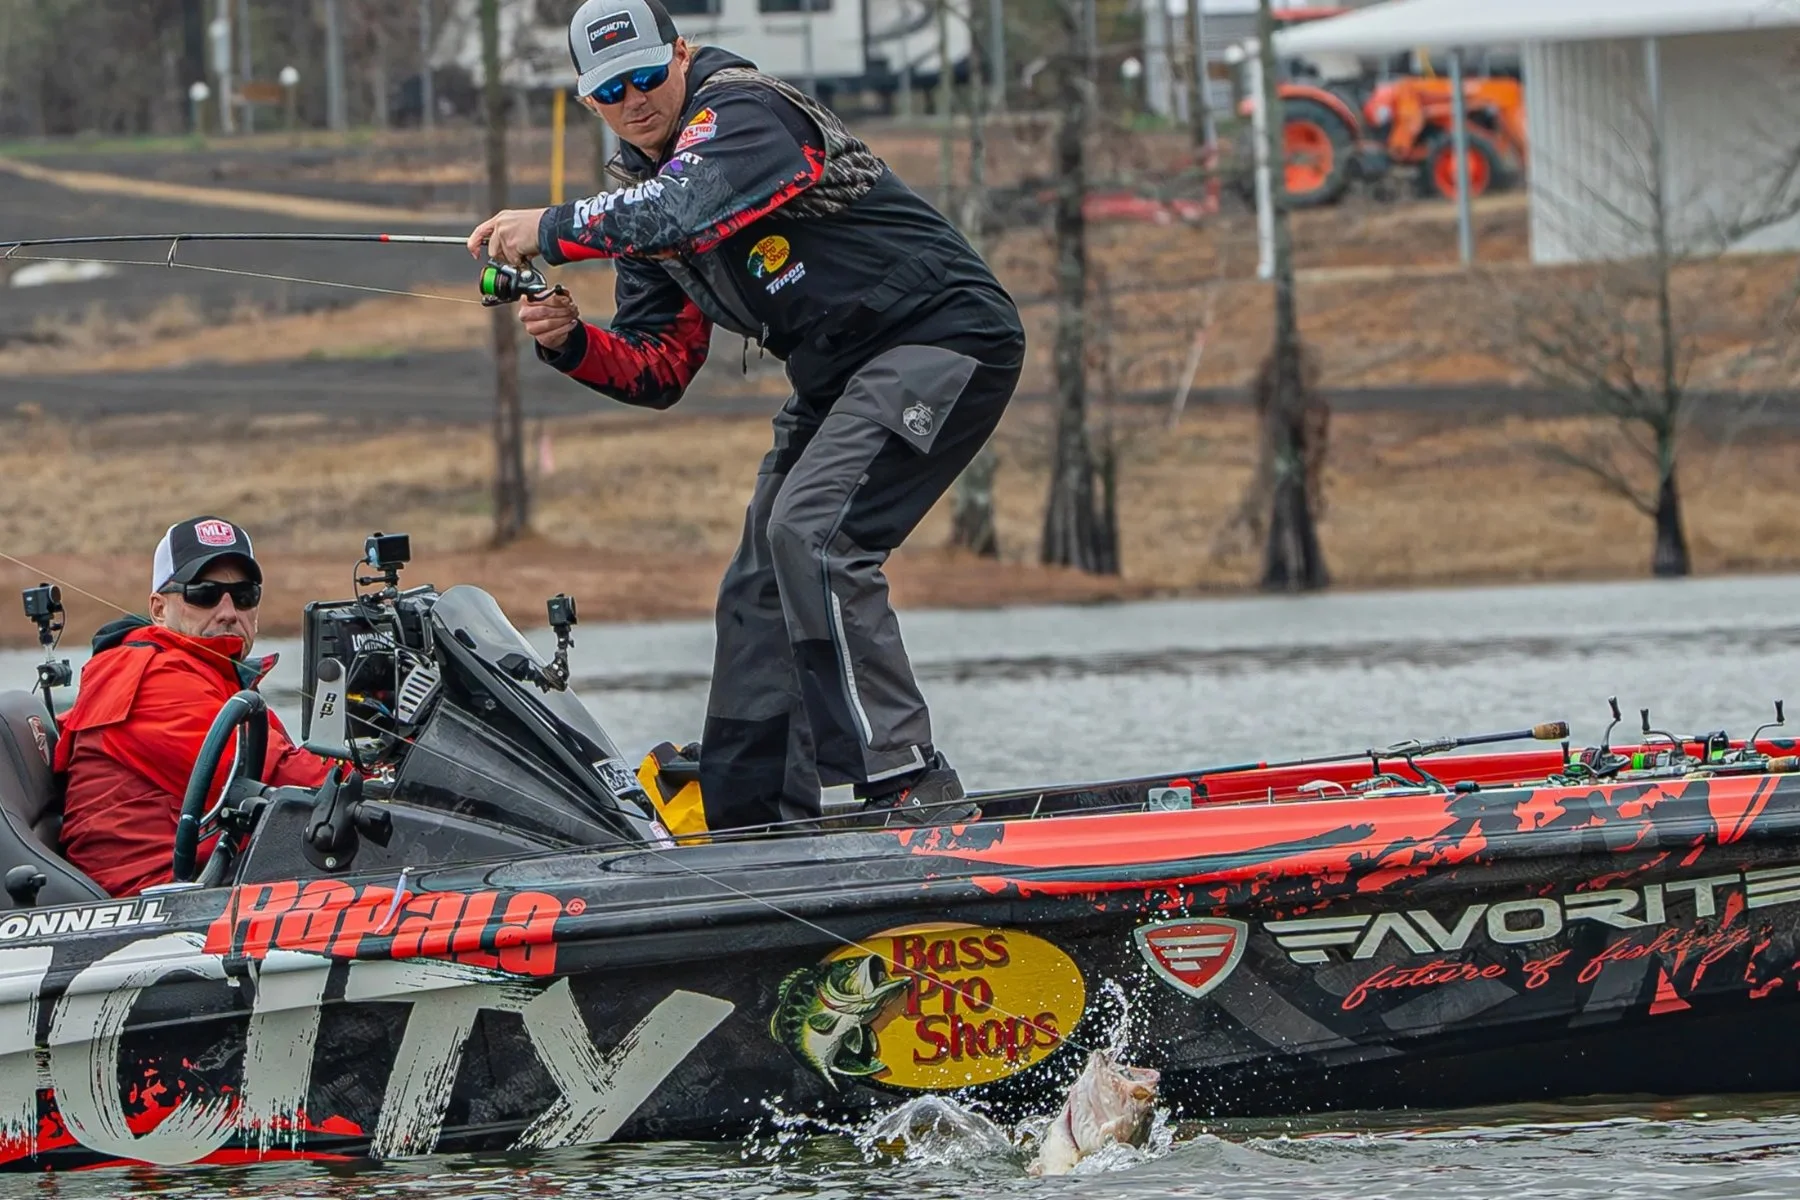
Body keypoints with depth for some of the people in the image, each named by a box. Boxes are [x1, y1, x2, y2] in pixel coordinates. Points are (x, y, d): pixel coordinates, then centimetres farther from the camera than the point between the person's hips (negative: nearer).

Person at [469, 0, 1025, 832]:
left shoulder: (743, 110, -14)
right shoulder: (642, 194, 12)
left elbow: (690, 208, -36)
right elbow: (657, 373, 10)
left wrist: (552, 230, -27)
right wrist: (570, 343, -9)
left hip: (944, 338, -10)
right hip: (840, 379, 10)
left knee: (811, 533, -25)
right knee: (761, 584, 8)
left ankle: (910, 788, -27)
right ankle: (757, 824, 14)